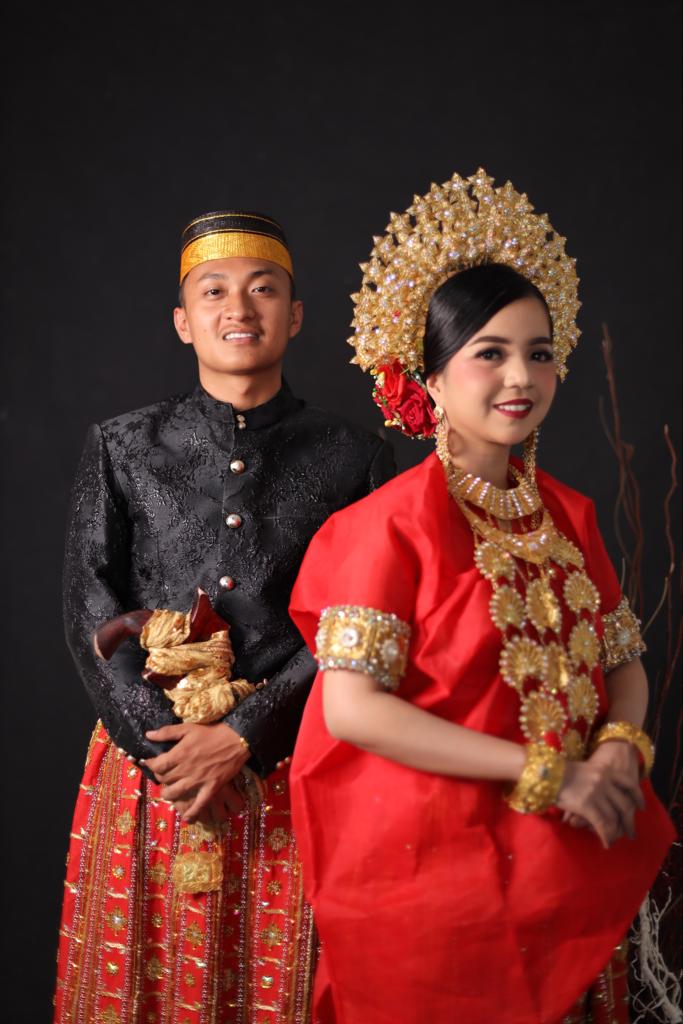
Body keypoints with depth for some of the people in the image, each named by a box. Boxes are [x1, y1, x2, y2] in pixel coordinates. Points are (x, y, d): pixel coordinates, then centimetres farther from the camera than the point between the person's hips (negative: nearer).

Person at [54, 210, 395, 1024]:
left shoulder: (354, 459, 1)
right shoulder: (122, 448, 5)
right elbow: (92, 611, -1)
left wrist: (241, 740, -14)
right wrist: (170, 751, -10)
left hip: (286, 769, -1)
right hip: (149, 763, 1)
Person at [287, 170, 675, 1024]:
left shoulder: (570, 515, 5)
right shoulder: (395, 522, -13)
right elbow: (351, 709, -20)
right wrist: (540, 770, -20)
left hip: (565, 861, 6)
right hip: (434, 863, -5)